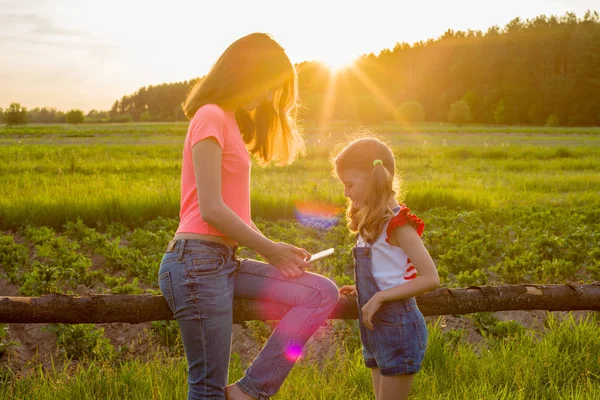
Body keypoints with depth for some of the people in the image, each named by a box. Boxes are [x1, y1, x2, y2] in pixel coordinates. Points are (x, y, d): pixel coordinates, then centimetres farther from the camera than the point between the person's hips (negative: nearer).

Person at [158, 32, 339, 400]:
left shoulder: (231, 122, 20)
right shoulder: (211, 116, -9)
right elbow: (211, 209, -16)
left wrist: (277, 252, 3)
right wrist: (269, 248, -5)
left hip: (226, 261, 9)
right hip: (197, 261, -9)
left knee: (323, 294, -2)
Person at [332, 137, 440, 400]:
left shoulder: (397, 223, -16)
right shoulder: (372, 221, 9)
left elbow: (430, 278, -19)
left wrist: (380, 297, -21)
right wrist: (361, 290, 3)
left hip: (398, 329, -8)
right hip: (375, 330, 8)